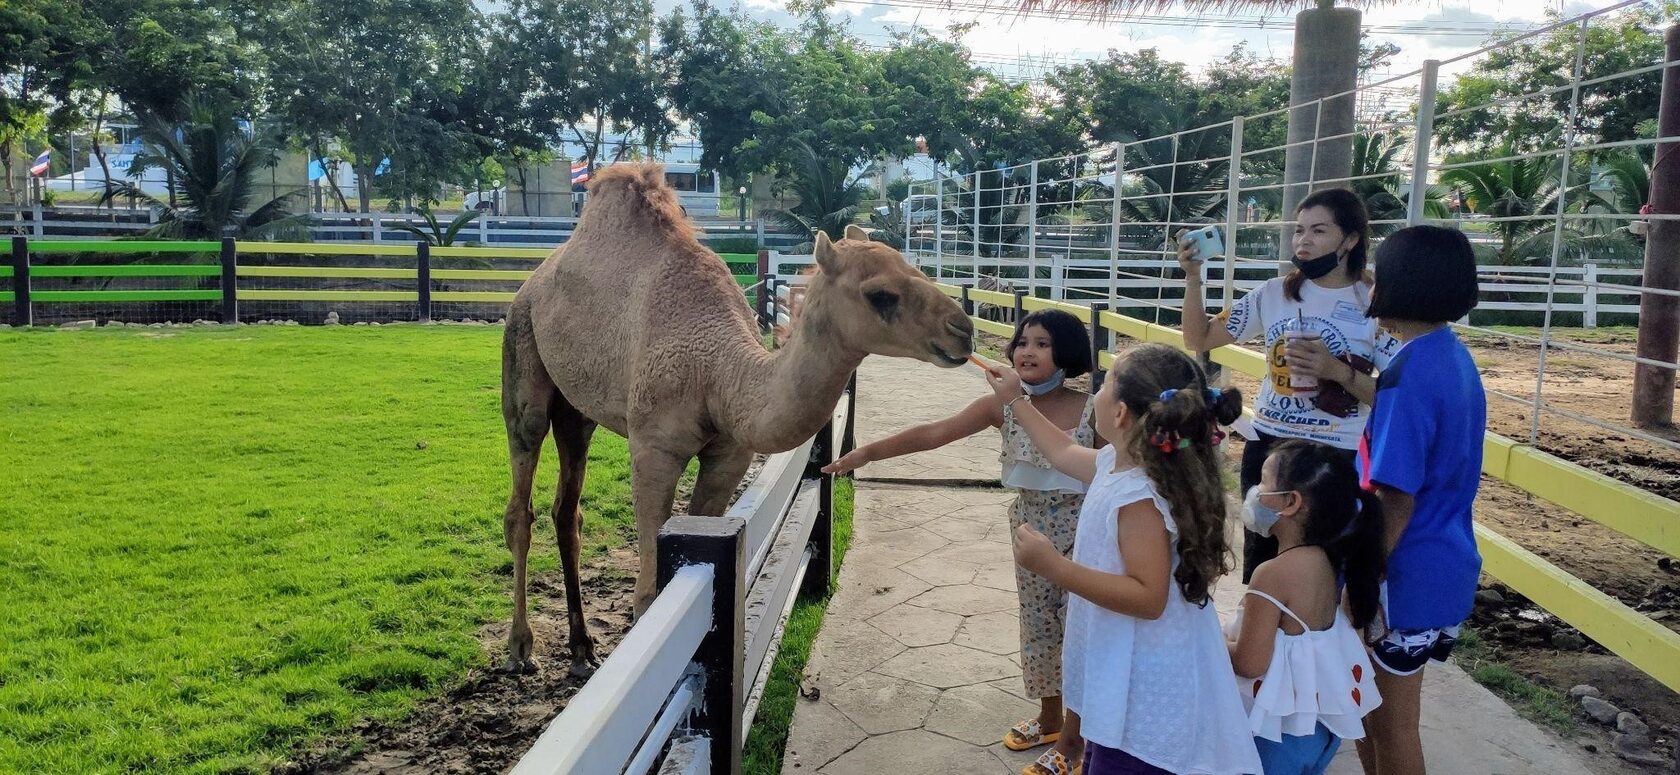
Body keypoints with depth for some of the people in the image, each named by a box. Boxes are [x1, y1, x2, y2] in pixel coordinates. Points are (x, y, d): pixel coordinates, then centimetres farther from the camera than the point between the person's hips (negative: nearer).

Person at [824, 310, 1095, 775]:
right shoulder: (1003, 407, -9)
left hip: (1082, 536, -4)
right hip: (1031, 532, 4)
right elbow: (933, 434, -11)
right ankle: (1049, 721, 39)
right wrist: (870, 451, -18)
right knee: (1038, 628, 17)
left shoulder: (1093, 412, -17)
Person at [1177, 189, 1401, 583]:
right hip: (1267, 448, 3)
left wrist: (1337, 370, -24)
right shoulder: (1274, 293, 2)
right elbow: (1199, 339, 3)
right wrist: (1193, 278, -8)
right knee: (1260, 565, 16)